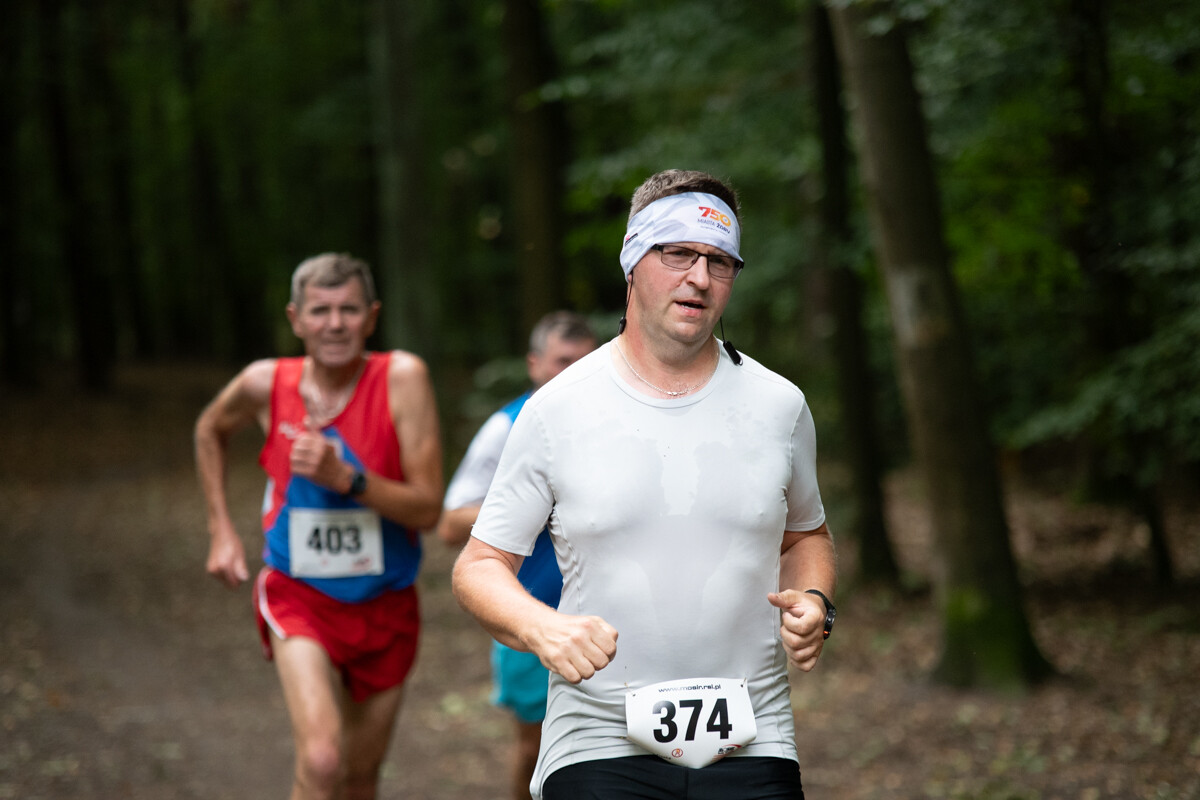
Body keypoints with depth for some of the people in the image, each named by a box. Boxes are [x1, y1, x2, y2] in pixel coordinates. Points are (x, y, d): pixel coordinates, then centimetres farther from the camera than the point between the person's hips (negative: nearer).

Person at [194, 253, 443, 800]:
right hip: (299, 598, -1)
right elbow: (211, 430, 15)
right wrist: (220, 529, 9)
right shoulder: (265, 384, -9)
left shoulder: (403, 378, -15)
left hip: (386, 607, 1)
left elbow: (428, 508, -17)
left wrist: (345, 477, -30)